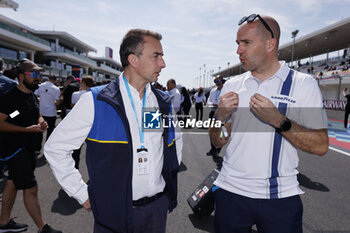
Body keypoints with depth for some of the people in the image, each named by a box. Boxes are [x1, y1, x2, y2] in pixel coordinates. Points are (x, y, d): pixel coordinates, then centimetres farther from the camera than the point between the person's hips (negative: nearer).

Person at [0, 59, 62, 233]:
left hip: (28, 147, 9)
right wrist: (27, 129, -23)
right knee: (31, 188, -6)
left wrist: (41, 122, 1)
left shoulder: (32, 97, 12)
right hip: (15, 148, -9)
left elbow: (38, 115, 23)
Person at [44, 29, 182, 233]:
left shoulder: (164, 102, 2)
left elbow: (176, 140, 19)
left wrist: (170, 176, 11)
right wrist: (83, 195, -7)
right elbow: (56, 148, -6)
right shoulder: (96, 101, -12)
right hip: (114, 210, -4)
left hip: (158, 208, 4)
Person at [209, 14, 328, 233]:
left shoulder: (304, 84, -5)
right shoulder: (232, 86, 3)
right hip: (231, 190, 3)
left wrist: (278, 120, -22)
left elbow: (320, 146, -10)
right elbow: (218, 142, 4)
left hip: (280, 196, -2)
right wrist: (220, 115, -14)